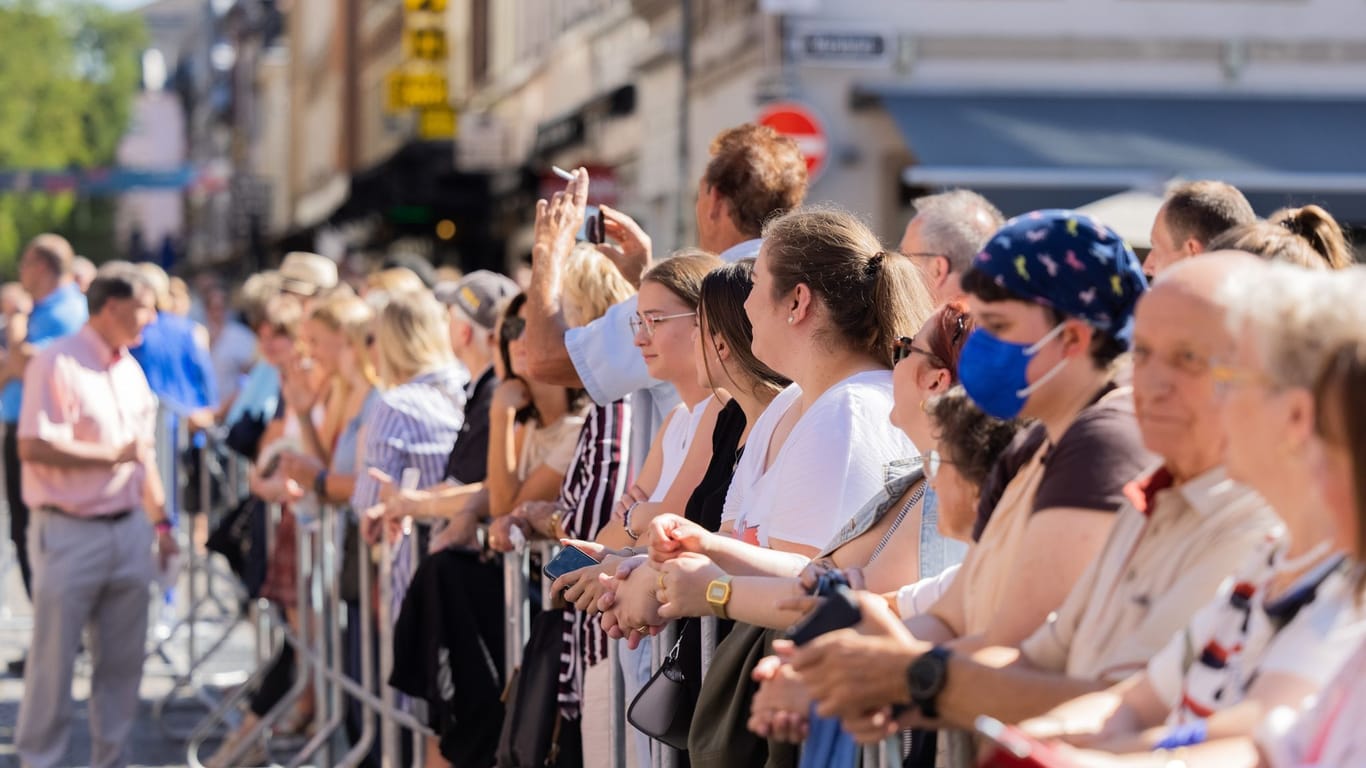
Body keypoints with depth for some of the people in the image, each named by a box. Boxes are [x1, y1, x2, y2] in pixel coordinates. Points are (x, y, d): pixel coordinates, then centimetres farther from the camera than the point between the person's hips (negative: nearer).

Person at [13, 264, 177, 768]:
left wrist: (159, 521, 16)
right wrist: (112, 454, -14)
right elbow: (34, 447, -20)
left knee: (122, 660, 11)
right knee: (53, 658, 0)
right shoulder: (56, 364, -12)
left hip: (128, 531, 7)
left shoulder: (131, 370, 13)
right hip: (69, 533, -7)